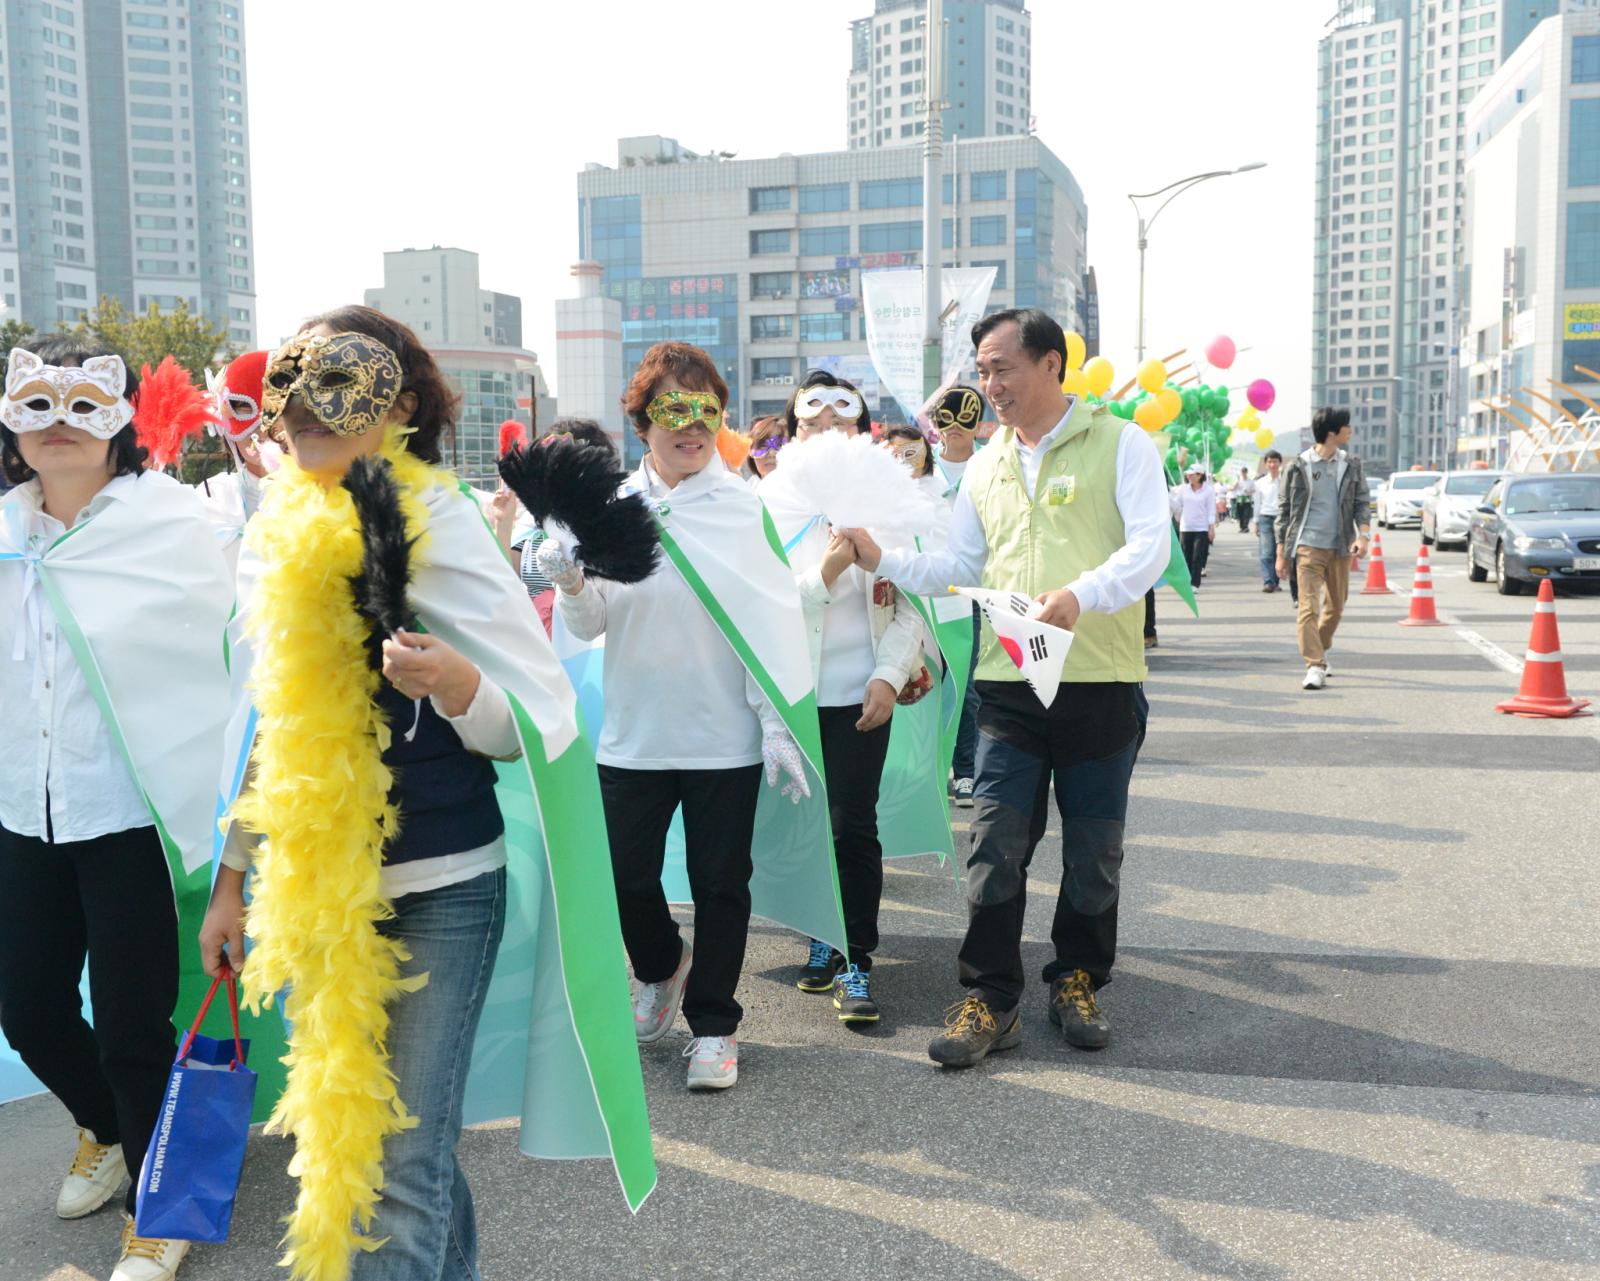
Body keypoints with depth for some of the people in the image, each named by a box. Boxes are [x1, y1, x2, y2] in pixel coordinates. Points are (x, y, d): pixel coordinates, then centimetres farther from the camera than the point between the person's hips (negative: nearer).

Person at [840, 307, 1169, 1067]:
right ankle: (990, 1000, 11)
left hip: (1100, 682, -3)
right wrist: (882, 560, 2)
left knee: (1093, 849, 9)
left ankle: (1078, 982, 28)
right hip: (1009, 683, 3)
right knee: (995, 846, 0)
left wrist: (1081, 595, -28)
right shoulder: (986, 466, 14)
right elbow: (959, 568, 16)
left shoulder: (1120, 444, -1)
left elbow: (1151, 547, -11)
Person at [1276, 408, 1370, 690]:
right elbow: (1285, 509, 4)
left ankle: (1320, 650, 36)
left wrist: (1362, 534, -10)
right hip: (1308, 546, -4)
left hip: (1340, 547, 4)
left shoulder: (1351, 465, 8)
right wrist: (1281, 553, 3)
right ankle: (1315, 667, -15)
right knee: (1309, 608, -13)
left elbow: (1361, 501, 9)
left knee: (1336, 606, 14)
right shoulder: (1299, 467, -2)